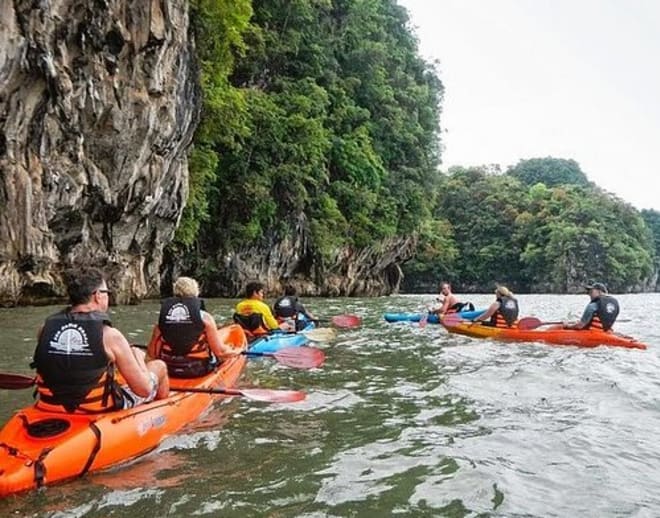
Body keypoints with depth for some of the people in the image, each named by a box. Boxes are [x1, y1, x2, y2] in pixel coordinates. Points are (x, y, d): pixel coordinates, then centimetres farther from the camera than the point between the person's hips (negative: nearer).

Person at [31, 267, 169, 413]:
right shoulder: (109, 335, -20)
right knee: (159, 366, 16)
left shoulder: (46, 328, -7)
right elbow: (144, 390, -15)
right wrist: (138, 357, 3)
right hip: (102, 411, -5)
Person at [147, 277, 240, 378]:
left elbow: (152, 353, 0)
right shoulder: (204, 317, -12)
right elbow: (220, 351, -10)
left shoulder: (162, 316, -3)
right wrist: (235, 352, 10)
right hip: (198, 371, -4)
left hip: (169, 371, 4)